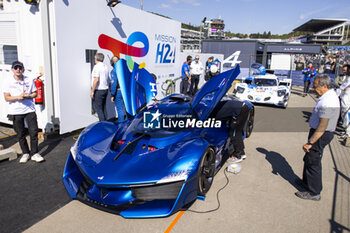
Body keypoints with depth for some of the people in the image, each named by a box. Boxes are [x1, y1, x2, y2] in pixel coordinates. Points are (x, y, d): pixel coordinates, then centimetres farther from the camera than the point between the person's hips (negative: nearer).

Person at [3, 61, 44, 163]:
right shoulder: (8, 82, 0)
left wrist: (27, 96, -13)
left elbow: (34, 93, 8)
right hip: (16, 112, 0)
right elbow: (6, 98, -2)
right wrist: (18, 97, -18)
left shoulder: (29, 80, 3)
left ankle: (34, 153, 7)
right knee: (20, 134, 8)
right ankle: (25, 153, 23)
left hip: (30, 110, 0)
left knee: (34, 131, -4)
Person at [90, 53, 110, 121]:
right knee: (103, 107, 15)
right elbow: (108, 80, 18)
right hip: (105, 89, 8)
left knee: (98, 108, -3)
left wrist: (92, 91, -19)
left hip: (98, 90, -8)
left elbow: (96, 80, -22)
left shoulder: (96, 67, -12)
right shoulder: (105, 67, 13)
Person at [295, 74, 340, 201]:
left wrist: (310, 142, -24)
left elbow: (322, 126, -28)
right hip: (324, 133, 10)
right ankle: (307, 182, 41)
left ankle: (314, 192, 14)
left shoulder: (327, 101, -26)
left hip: (321, 135, -10)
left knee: (313, 161, 1)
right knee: (309, 159, 22)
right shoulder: (331, 95, 8)